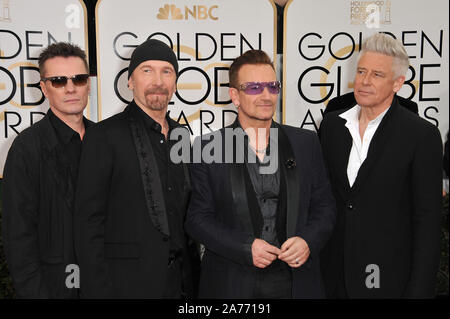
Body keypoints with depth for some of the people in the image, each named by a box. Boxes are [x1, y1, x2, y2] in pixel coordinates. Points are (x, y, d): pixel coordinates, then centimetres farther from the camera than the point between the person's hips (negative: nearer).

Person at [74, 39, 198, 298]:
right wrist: (97, 290, -14)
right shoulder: (105, 135, -8)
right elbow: (89, 222, -11)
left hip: (181, 280, 5)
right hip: (128, 283, -5)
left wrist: (193, 274, 11)